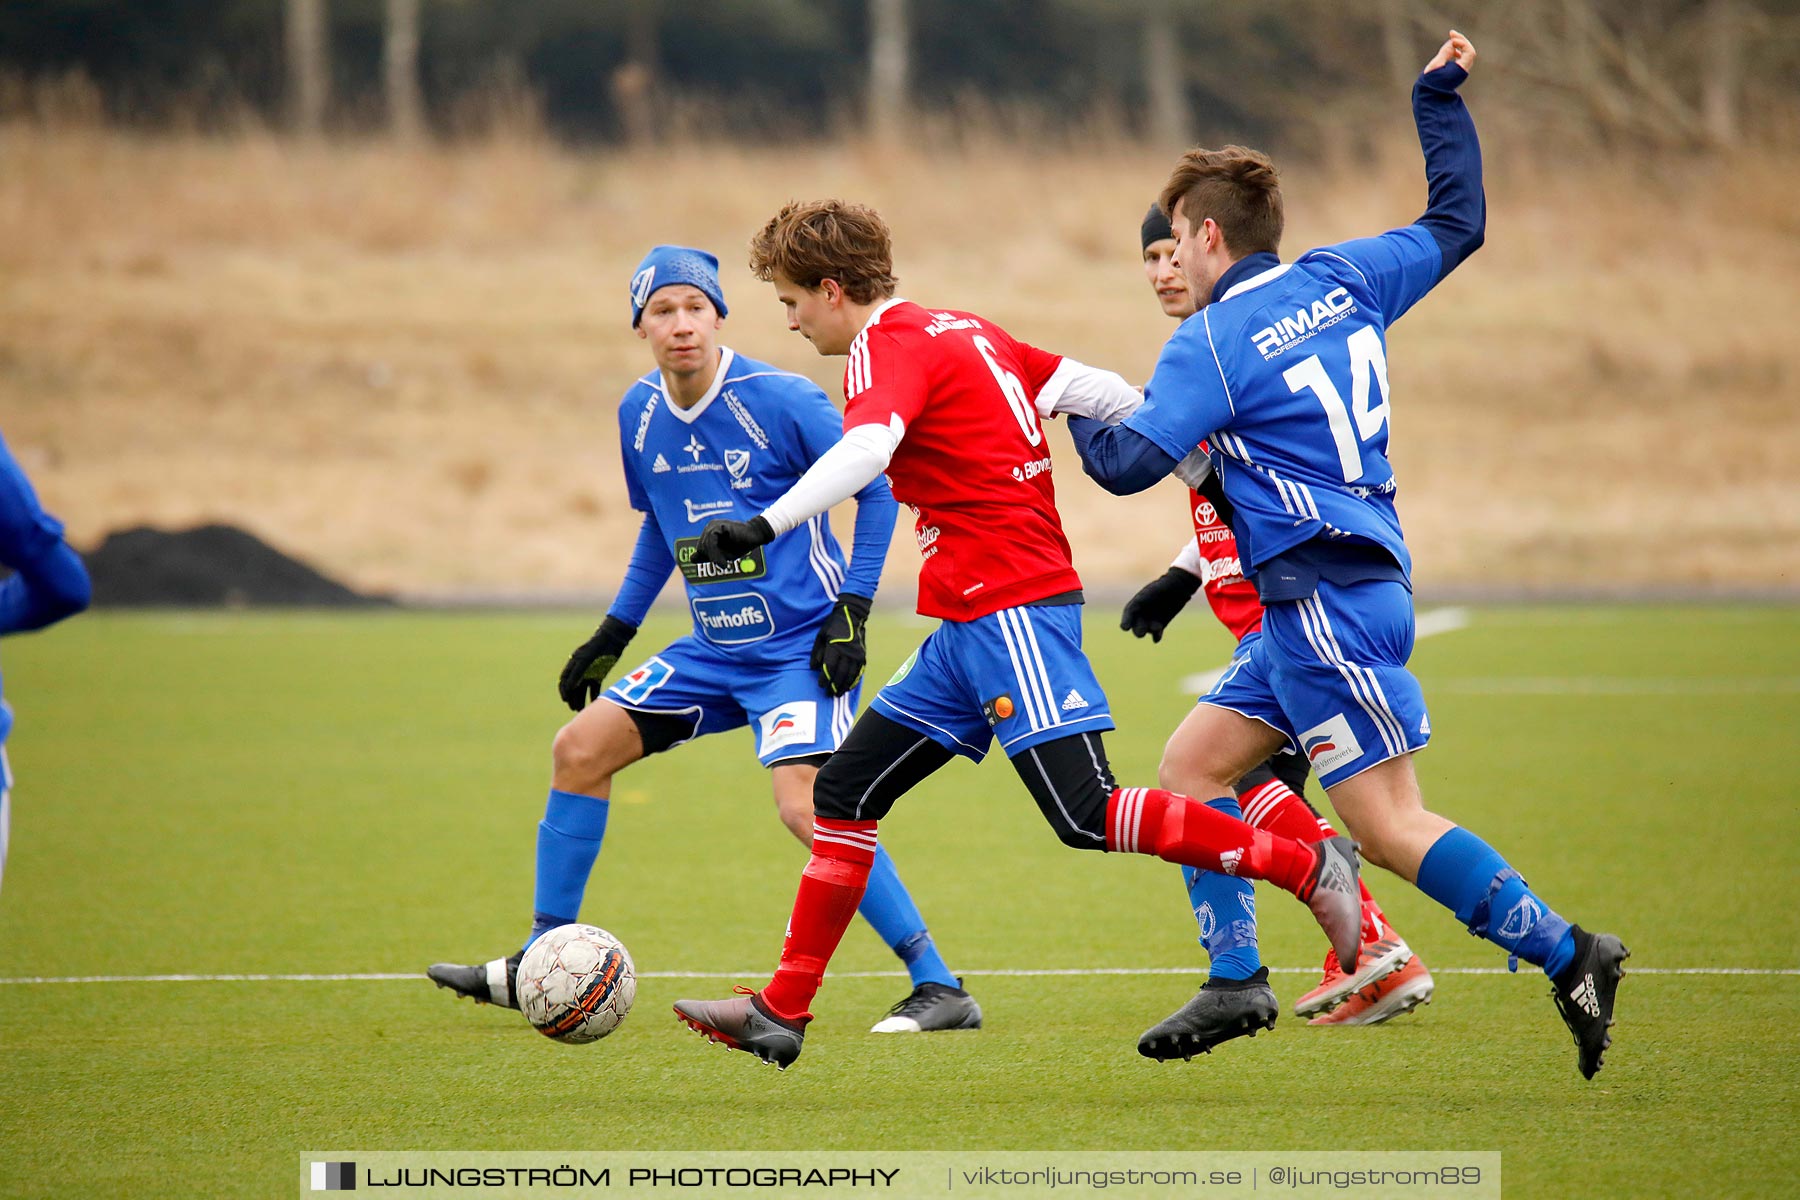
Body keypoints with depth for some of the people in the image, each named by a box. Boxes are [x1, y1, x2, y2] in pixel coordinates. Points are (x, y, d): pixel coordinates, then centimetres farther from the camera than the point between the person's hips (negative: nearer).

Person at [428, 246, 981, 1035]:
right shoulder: (640, 414, 4)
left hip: (800, 646, -7)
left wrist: (852, 610, -14)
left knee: (806, 807, -24)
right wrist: (613, 633, 20)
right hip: (714, 648, 7)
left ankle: (939, 988, -18)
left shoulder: (781, 401, -16)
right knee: (580, 748, 3)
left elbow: (875, 489, -8)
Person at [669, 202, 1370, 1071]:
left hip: (1008, 611, -10)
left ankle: (1307, 867, -9)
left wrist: (765, 526, -42)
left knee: (1085, 816, -14)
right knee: (846, 788, 9)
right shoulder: (965, 332, 17)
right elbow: (1097, 391, 18)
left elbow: (864, 450, -31)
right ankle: (782, 1013, 11)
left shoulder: (888, 346, -10)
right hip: (976, 625, 10)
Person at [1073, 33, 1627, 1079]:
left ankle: (1568, 958, -12)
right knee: (1195, 765, 11)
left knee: (1388, 825, -10)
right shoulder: (1345, 280, 11)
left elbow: (1131, 463, -14)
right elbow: (1457, 223, 24)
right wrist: (1443, 97, 31)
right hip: (1348, 585, 9)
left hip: (1326, 592, -9)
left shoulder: (1214, 342, -10)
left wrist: (1078, 411, 7)